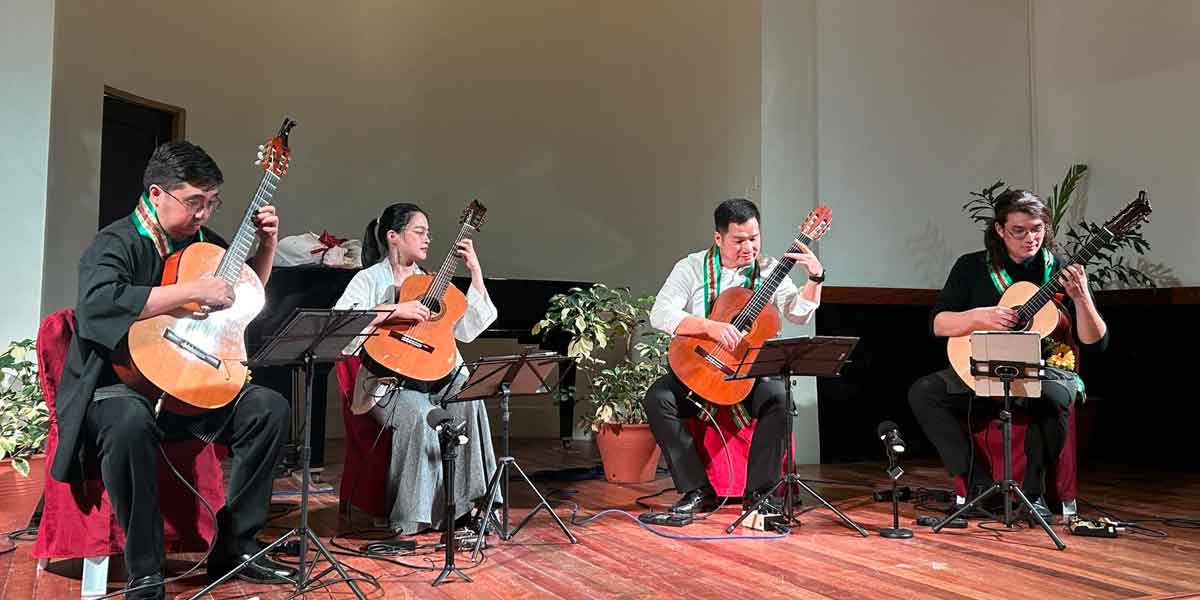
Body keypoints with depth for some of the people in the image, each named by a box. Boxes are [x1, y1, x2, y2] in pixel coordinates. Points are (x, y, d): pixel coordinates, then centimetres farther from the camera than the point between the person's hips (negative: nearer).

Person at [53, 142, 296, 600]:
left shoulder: (198, 242, 10)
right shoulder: (116, 244, -10)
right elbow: (98, 303, -33)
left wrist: (267, 244, 6)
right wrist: (193, 291, -30)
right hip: (114, 387, -7)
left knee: (268, 408, -11)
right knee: (130, 420, -39)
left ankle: (235, 547, -4)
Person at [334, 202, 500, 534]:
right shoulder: (370, 279, 3)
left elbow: (469, 328, 10)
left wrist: (475, 271, 8)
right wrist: (396, 310, -21)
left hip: (437, 375, 4)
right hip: (390, 381, -4)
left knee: (470, 400, -27)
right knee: (420, 413, -34)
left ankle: (469, 504, -20)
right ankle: (412, 516, -20)